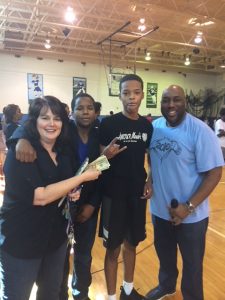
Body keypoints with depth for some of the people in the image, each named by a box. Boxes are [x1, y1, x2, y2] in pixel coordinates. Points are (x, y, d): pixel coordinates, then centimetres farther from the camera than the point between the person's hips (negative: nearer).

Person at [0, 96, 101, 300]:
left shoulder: (64, 153, 1)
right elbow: (40, 196, -28)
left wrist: (74, 193, -6)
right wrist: (83, 177, -24)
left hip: (56, 236, 6)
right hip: (21, 241, -6)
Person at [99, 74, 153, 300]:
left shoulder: (147, 125, 3)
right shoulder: (108, 123, -12)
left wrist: (149, 181, 1)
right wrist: (106, 155, -29)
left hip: (138, 193, 5)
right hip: (114, 194, -4)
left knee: (131, 244, 19)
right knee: (113, 248, 8)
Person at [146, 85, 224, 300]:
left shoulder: (200, 131, -19)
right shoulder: (154, 127, -3)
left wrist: (189, 207, -22)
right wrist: (149, 180, -3)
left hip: (191, 215, -5)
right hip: (159, 209, 5)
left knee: (191, 262, 18)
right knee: (164, 254, 27)